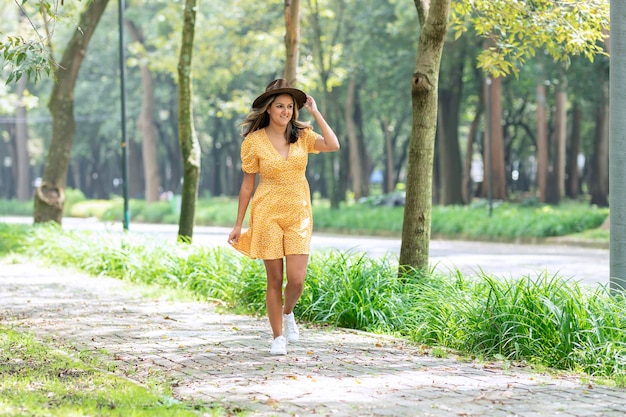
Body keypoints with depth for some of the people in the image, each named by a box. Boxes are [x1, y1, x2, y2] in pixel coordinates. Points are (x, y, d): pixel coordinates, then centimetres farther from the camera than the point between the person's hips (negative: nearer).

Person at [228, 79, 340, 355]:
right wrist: (238, 225, 3)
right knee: (275, 279, 1)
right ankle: (278, 338, 14)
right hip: (267, 215, -2)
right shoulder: (254, 141, -3)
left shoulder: (302, 136, 3)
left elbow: (333, 145, -15)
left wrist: (315, 113, -8)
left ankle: (288, 312, 25)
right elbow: (247, 184, 2)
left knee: (296, 279, -8)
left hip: (298, 215, 2)